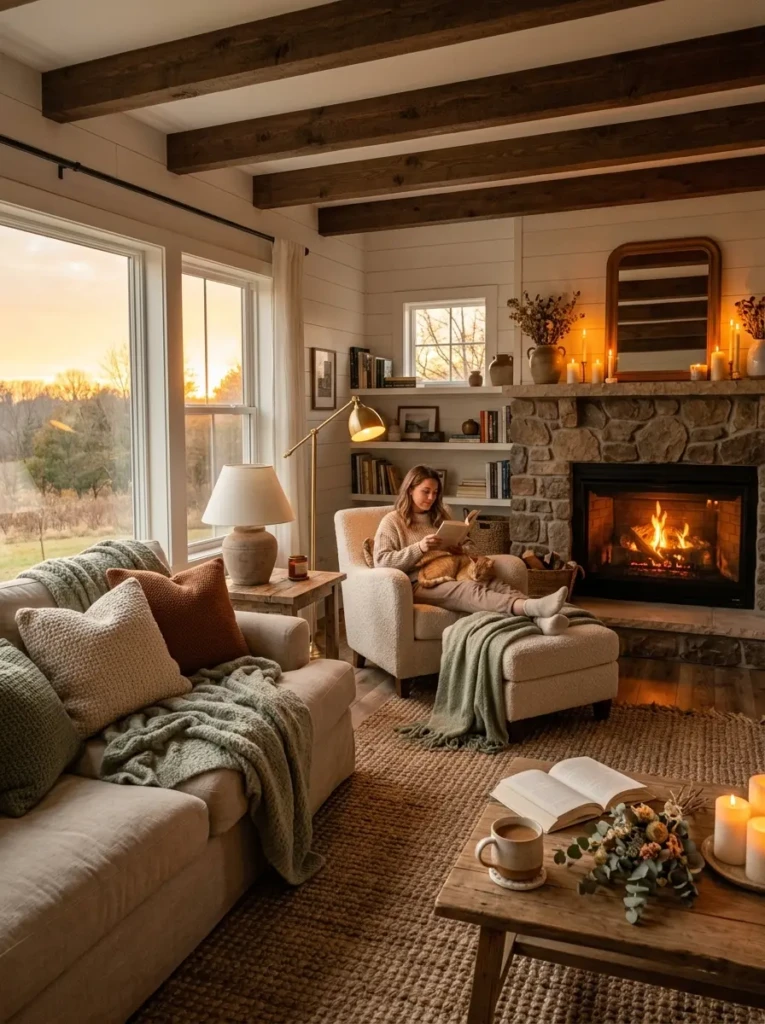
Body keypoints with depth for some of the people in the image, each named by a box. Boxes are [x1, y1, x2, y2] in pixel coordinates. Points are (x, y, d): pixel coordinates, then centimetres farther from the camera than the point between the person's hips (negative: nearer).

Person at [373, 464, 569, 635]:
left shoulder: (443, 514, 21)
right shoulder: (392, 521, 4)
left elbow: (468, 544, 25)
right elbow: (381, 561, -8)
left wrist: (462, 550, -1)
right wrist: (419, 548, -18)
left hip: (452, 575, 6)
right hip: (420, 584, -6)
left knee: (496, 584, -28)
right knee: (469, 590, -36)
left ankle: (540, 619, -57)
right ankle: (534, 607, -63)